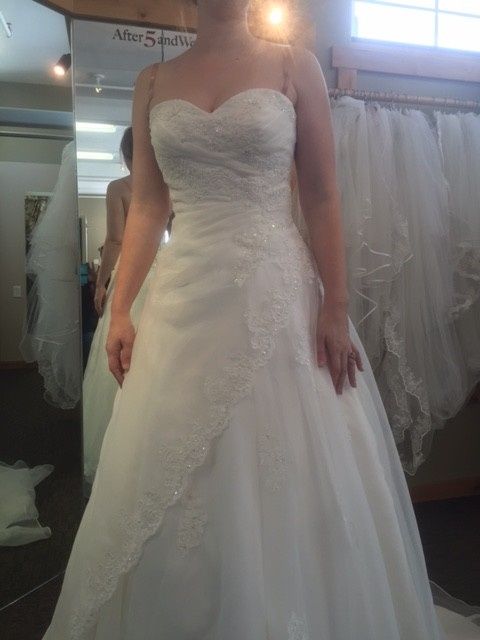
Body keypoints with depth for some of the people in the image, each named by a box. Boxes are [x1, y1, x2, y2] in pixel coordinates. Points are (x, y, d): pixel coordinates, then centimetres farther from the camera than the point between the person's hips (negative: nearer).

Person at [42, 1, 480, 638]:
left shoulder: (294, 66, 7)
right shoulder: (154, 82, 14)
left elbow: (322, 198, 0)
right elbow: (147, 207, 9)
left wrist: (335, 308, -8)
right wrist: (120, 310, 3)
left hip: (279, 296, -2)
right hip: (184, 300, 3)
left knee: (286, 482, 4)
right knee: (169, 486, 10)